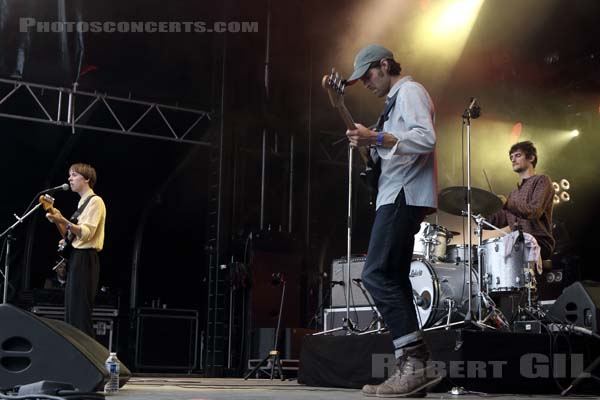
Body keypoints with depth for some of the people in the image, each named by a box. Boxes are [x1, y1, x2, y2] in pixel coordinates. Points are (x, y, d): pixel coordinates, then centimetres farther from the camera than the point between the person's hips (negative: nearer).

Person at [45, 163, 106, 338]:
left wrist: (62, 220, -29)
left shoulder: (95, 201, -7)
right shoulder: (82, 203, 22)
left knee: (80, 313, -13)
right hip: (76, 259, 10)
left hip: (85, 259, -10)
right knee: (71, 313, 9)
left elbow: (87, 233, -19)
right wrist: (58, 221, 6)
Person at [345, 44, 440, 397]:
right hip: (398, 196, 11)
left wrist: (378, 138, -25)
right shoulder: (395, 99, 27)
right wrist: (370, 145, 15)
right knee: (394, 278, 6)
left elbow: (426, 139, -20)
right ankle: (417, 367, 6)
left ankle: (415, 360, -20)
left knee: (376, 275, -18)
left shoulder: (409, 91, -3)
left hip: (405, 195, -11)